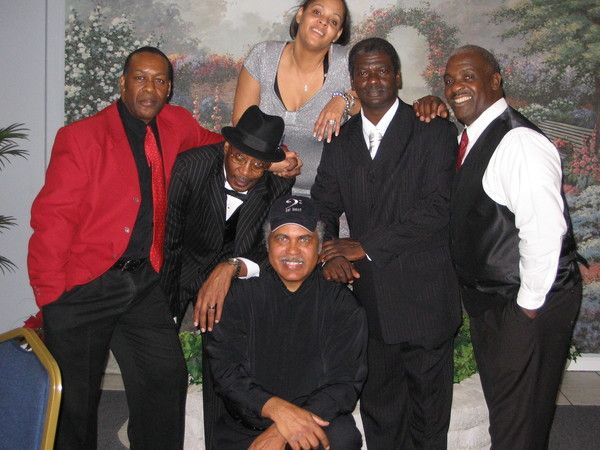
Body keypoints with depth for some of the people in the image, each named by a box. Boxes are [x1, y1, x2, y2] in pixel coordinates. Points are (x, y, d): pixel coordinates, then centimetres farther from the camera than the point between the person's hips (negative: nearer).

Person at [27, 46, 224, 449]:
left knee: (167, 380, 3)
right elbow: (52, 219, -9)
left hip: (144, 282, 4)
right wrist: (50, 297, -11)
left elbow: (216, 144, 25)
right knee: (75, 400, 6)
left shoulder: (175, 125, 5)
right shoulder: (80, 137, -9)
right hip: (83, 287, -4)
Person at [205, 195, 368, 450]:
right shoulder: (242, 294, 3)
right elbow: (225, 371, -5)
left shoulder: (341, 302, 1)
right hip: (244, 429, 1)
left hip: (318, 422, -1)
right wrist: (275, 408, -22)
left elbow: (344, 383, -6)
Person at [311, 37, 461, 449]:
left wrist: (365, 246, -16)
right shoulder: (340, 141, 10)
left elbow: (436, 209, -15)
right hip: (368, 296, 4)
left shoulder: (434, 131, -5)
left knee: (428, 414, 12)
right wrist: (330, 254, -14)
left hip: (423, 297, -4)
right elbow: (323, 206, 6)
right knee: (378, 411, 17)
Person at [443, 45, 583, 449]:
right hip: (488, 300, 9)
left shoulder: (519, 142, -22)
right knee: (501, 406, 24)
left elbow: (544, 232, -27)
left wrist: (529, 305, -19)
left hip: (527, 307, -9)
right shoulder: (470, 139, 7)